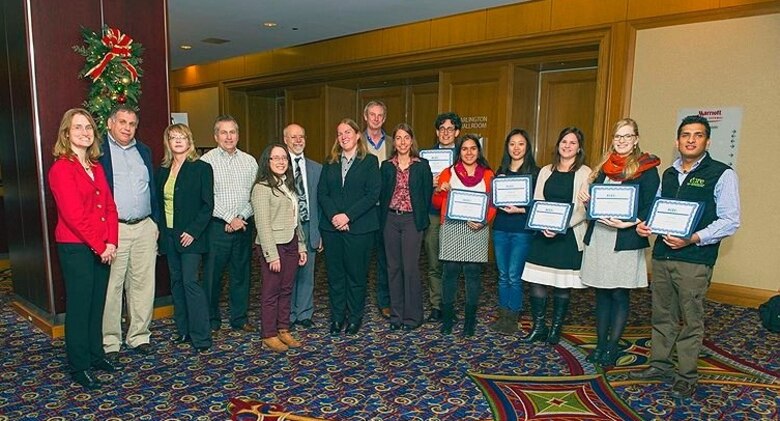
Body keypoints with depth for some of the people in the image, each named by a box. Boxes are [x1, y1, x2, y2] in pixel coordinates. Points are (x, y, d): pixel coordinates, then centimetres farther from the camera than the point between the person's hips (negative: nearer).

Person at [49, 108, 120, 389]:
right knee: (79, 306, 4)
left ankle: (95, 354, 30)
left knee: (97, 304, 15)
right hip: (75, 248, -7)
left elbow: (109, 206, 8)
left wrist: (111, 242, -3)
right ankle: (78, 366, 17)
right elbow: (74, 215, -17)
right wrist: (99, 246, -14)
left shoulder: (96, 166, 11)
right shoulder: (61, 168, -11)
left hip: (102, 248, 7)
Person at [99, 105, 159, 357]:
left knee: (143, 284, 9)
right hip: (114, 229, -5)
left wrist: (156, 222, 14)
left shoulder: (144, 151, 16)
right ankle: (109, 341, 13)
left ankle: (139, 336, 20)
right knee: (111, 287, 1)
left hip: (145, 228, 5)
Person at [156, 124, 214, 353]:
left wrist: (193, 232, -15)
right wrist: (159, 231, 4)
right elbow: (159, 203, 15)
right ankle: (184, 331, 20)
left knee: (190, 281, -10)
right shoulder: (163, 171, 12)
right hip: (169, 235, 6)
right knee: (176, 283, 10)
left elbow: (207, 205, -8)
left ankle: (201, 336, -3)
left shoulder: (201, 168, -5)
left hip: (191, 235, -6)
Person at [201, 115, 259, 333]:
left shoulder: (249, 161, 9)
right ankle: (212, 320, 17)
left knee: (241, 273, 10)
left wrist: (241, 218, -8)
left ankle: (239, 319, 22)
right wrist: (230, 218, -11)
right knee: (213, 274, 2)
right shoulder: (206, 161, -2)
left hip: (244, 225, 3)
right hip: (218, 225, -3)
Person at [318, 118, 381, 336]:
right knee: (335, 273, 8)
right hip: (332, 226, 3)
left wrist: (348, 216, -15)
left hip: (359, 227, -3)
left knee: (356, 274, 5)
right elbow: (322, 193, 5)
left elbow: (373, 194, -9)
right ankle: (337, 316, 22)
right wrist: (333, 216, -12)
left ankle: (355, 317, 20)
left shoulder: (370, 161, 0)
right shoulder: (330, 163, 12)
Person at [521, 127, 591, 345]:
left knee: (563, 285, 5)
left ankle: (556, 328, 21)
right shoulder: (546, 171, 11)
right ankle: (538, 327, 17)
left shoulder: (585, 173, -1)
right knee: (537, 281, 2)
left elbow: (584, 209, -9)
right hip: (543, 234, 3)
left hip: (569, 236, -3)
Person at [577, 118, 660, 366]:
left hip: (625, 241, -5)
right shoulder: (604, 167, 14)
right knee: (601, 293, 11)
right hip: (597, 237, 5)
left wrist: (627, 223, -22)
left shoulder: (646, 169, -2)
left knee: (619, 295, 2)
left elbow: (649, 208, -7)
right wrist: (585, 199, -5)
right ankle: (600, 345, 21)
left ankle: (612, 348, 14)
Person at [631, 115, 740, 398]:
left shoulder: (722, 174, -5)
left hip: (694, 260, -5)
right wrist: (645, 225, 1)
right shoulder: (668, 174, 14)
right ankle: (659, 365, 27)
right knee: (662, 314, 13)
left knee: (691, 319, 4)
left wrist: (693, 239, -22)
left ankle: (687, 376, 18)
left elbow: (730, 222, -10)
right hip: (661, 255, 6)